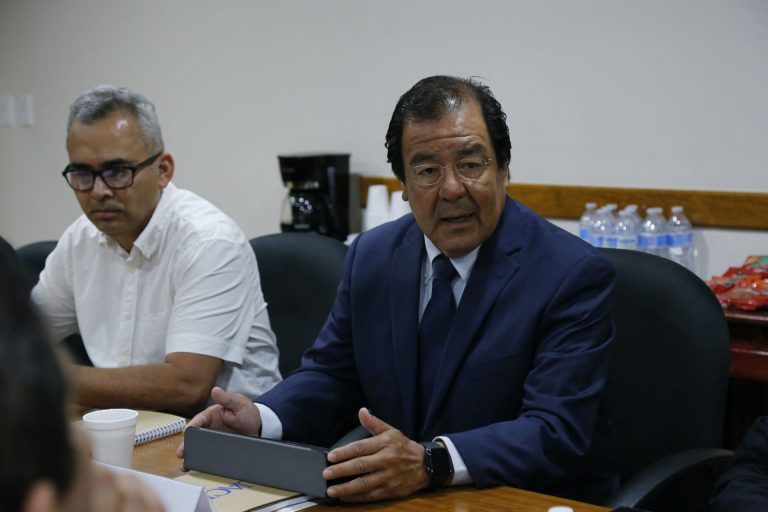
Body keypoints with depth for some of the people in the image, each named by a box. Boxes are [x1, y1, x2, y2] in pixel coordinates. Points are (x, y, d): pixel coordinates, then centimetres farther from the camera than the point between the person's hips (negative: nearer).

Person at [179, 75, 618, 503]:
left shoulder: (574, 275, -13)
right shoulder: (372, 256, 5)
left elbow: (556, 433, -20)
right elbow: (332, 375, 9)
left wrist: (431, 463, -35)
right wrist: (260, 420, -12)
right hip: (398, 496, 4)